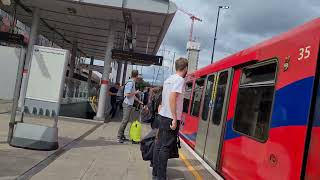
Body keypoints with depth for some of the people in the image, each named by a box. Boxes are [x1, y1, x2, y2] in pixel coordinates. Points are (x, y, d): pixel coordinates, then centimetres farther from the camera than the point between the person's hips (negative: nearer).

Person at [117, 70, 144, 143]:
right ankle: (119, 137, -5)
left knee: (126, 120, 11)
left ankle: (122, 135, 17)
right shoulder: (130, 83, -16)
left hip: (130, 104, 9)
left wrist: (139, 101, 24)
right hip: (127, 104, -9)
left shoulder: (133, 83, 14)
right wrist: (136, 92, -11)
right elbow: (127, 94, -21)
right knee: (125, 121, -9)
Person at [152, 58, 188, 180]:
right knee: (166, 148, -3)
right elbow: (172, 98, -21)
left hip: (162, 116, 8)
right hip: (171, 118, -8)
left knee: (159, 145, 12)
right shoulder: (180, 79, -11)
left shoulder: (168, 79, 13)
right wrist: (175, 119, -21)